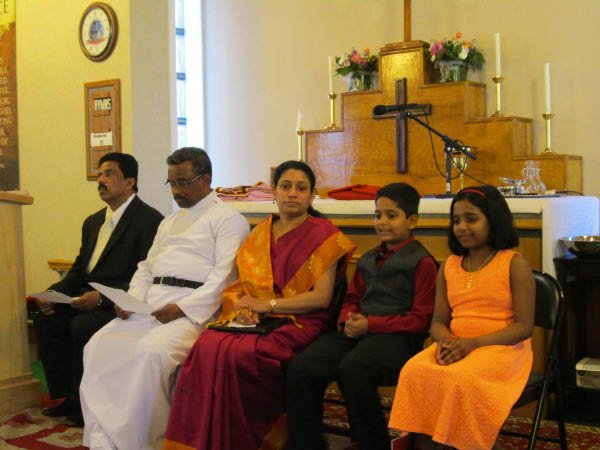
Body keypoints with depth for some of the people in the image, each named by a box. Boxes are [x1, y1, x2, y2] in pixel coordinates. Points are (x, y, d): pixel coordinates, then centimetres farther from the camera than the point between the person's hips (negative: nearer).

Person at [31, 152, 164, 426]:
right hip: (88, 296, 8)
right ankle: (66, 396, -1)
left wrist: (101, 297, -25)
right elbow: (79, 270, 20)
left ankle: (84, 403, -9)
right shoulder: (93, 222, 19)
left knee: (82, 326, -29)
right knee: (45, 319, -13)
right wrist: (53, 293, 0)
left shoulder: (150, 220, -10)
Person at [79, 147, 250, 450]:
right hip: (150, 307, 7)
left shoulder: (228, 219, 2)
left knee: (152, 351, -33)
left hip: (194, 309, -7)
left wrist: (183, 309, -20)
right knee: (99, 345, -15)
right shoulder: (169, 222, 28)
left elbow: (223, 276, -10)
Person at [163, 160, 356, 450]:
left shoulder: (323, 235, 1)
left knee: (239, 353, -31)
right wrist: (243, 307, -7)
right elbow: (246, 283, 16)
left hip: (299, 321, -4)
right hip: (256, 319, 5)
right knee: (207, 347, -25)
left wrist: (266, 304, -12)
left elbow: (321, 298, -7)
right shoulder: (261, 233, 17)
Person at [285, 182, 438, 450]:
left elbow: (420, 319, -6)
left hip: (396, 337, -6)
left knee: (352, 368, -37)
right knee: (300, 367, -19)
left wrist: (370, 324, -14)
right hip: (358, 333, 6)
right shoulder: (368, 259, 23)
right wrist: (348, 321, 1)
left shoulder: (422, 262, 0)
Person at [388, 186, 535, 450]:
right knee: (414, 371, -25)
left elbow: (524, 327, -7)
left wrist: (472, 343, -17)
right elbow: (438, 321, 14)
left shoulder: (515, 264, -1)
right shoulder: (449, 266, 14)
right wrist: (444, 340, -11)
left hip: (502, 347, -4)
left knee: (461, 379, -34)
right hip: (454, 347, 4)